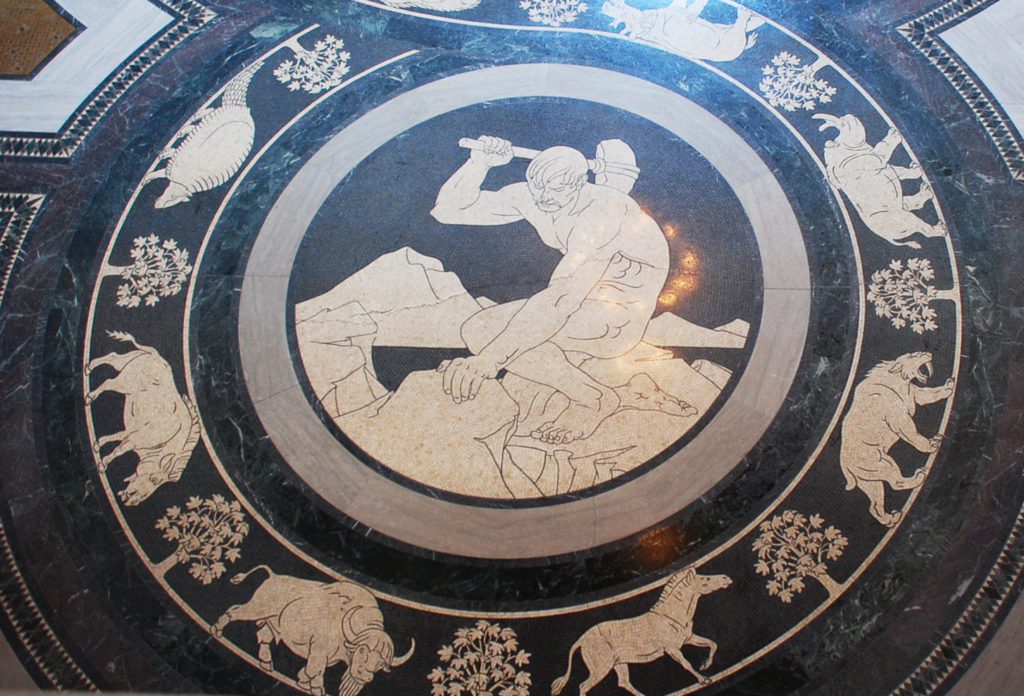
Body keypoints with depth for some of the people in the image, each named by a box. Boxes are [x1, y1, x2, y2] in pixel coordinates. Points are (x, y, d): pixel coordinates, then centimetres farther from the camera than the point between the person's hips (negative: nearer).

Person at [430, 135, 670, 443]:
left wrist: (488, 358, -42)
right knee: (477, 329, -9)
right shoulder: (531, 196, -7)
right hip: (578, 298, 8)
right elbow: (449, 209, -1)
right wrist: (479, 162, -21)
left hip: (621, 311, -7)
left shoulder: (603, 211, -28)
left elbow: (563, 297, -37)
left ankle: (594, 398, -9)